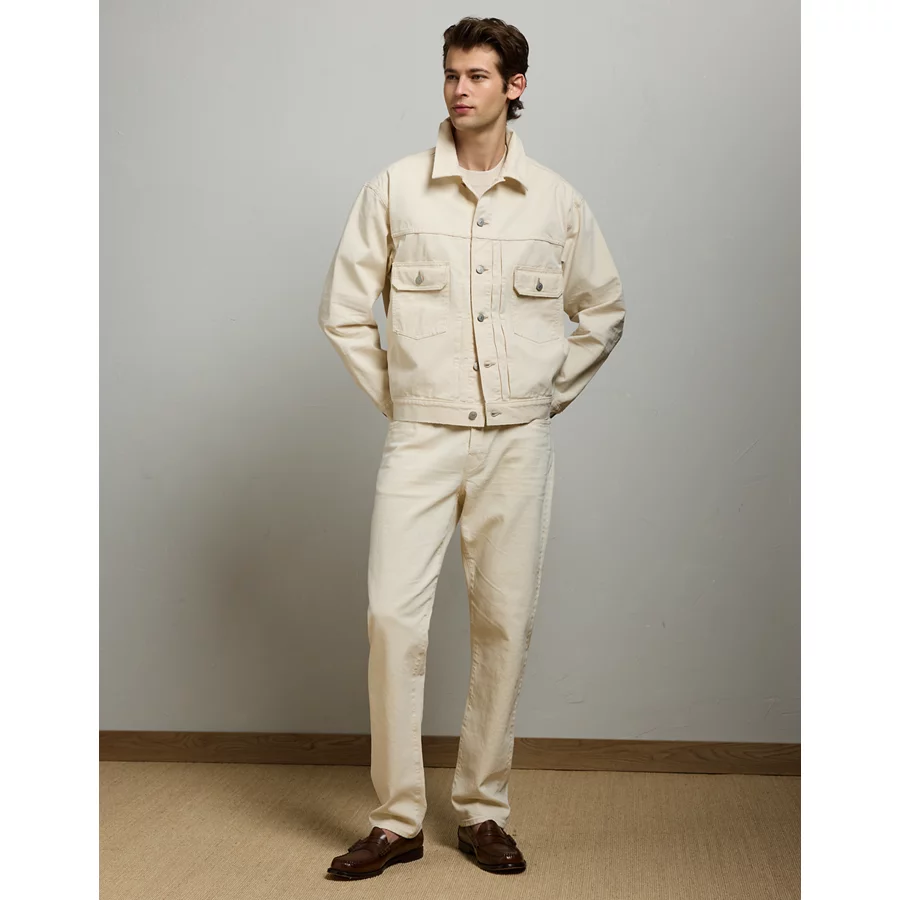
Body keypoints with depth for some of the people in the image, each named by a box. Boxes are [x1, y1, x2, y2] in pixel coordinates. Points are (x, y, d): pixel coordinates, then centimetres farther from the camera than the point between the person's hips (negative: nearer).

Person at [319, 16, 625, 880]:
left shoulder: (556, 200, 5)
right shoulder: (394, 189, 2)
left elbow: (605, 311, 16)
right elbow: (344, 309, 7)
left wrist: (551, 395, 9)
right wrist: (392, 397, 4)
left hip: (517, 442, 1)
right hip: (422, 437, -1)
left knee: (504, 623, 4)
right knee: (393, 616, -9)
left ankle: (482, 810, 17)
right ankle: (397, 818, 4)